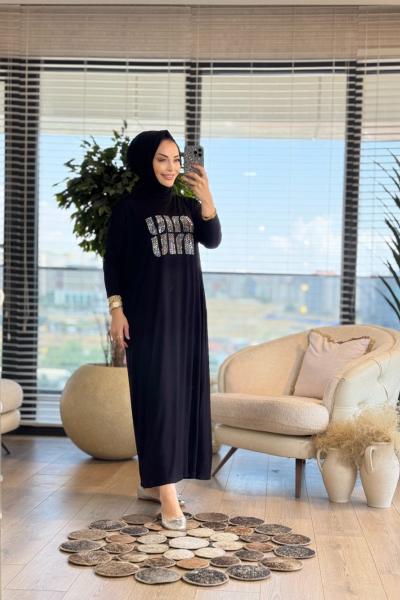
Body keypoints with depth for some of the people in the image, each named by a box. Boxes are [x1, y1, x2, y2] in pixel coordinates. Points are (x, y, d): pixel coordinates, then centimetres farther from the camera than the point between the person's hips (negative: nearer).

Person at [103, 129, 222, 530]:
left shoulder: (188, 205, 11)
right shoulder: (128, 207, -2)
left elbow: (213, 241, -5)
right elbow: (112, 261, -4)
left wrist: (207, 199, -21)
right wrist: (116, 309, -12)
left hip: (186, 312, 6)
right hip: (148, 313, -5)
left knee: (181, 393, 6)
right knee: (157, 395, -9)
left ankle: (152, 480, 17)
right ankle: (167, 494, -9)